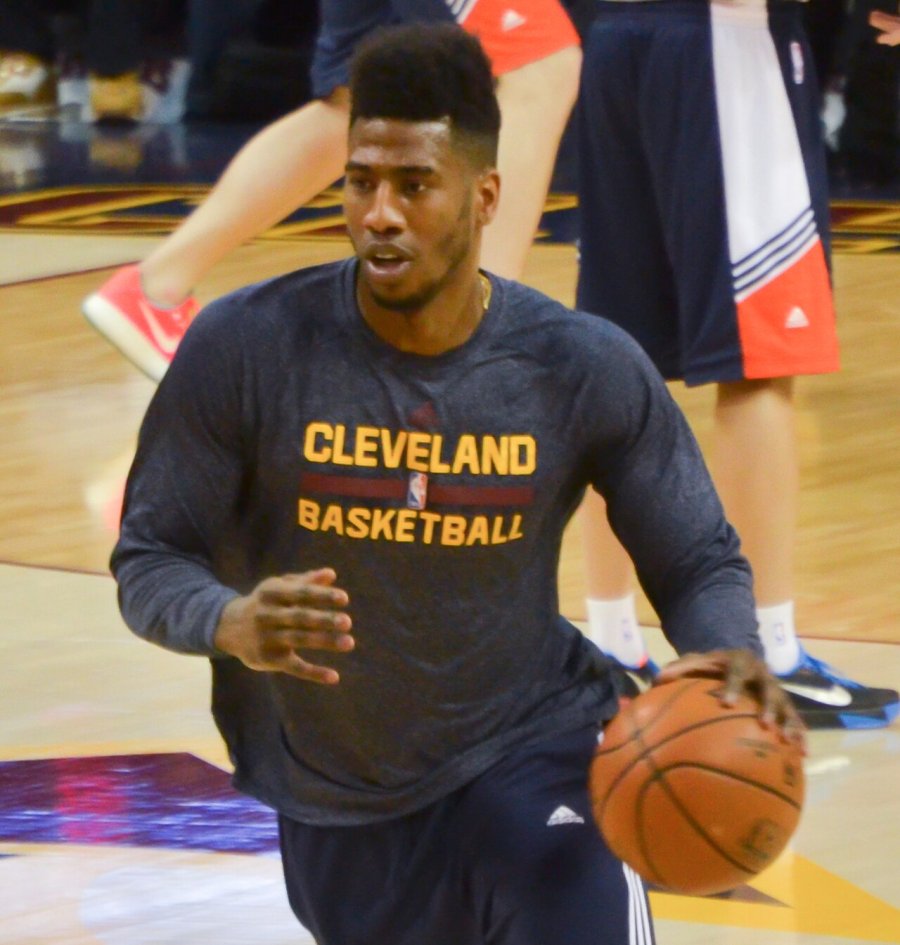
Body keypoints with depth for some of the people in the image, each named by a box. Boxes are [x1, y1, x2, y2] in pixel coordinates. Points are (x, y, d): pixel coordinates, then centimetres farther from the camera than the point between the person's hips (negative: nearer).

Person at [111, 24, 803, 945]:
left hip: (529, 745, -1)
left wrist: (732, 659, -26)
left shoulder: (587, 369, -14)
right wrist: (230, 623, -34)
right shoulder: (246, 348, -17)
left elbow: (698, 562, -3)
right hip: (331, 798, 2)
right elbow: (148, 558, -10)